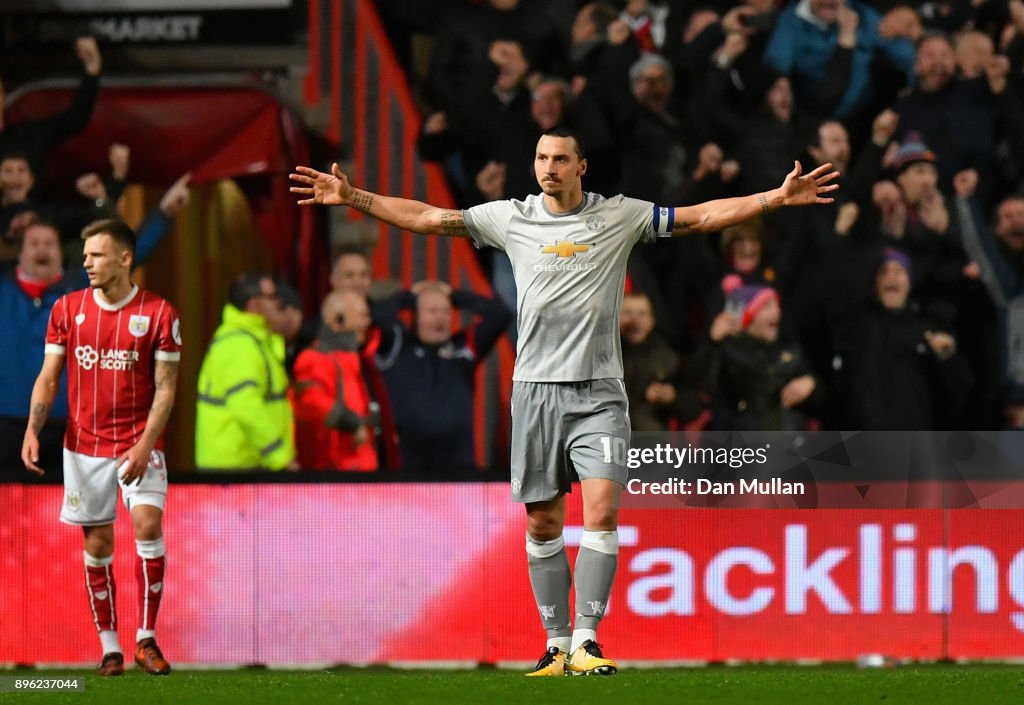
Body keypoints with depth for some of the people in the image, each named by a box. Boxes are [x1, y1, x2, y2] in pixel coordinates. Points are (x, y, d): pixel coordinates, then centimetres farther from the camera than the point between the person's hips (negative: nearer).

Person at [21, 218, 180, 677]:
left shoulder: (158, 313, -5)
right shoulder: (68, 309, 3)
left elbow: (165, 388, -5)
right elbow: (49, 377, 6)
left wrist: (145, 445, -17)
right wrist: (32, 430, -9)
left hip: (138, 444, -2)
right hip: (84, 446, 2)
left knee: (148, 525, -18)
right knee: (97, 544, 3)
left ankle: (146, 639, -8)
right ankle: (110, 648, 11)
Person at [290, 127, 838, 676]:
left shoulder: (620, 216, 3)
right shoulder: (510, 218, 6)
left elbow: (703, 216, 4)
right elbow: (427, 218, 9)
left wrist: (777, 198, -4)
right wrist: (353, 197, 4)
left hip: (598, 393, -1)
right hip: (536, 388, 2)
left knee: (602, 510, -15)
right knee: (543, 522, 4)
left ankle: (585, 641, -13)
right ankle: (556, 643, 14)